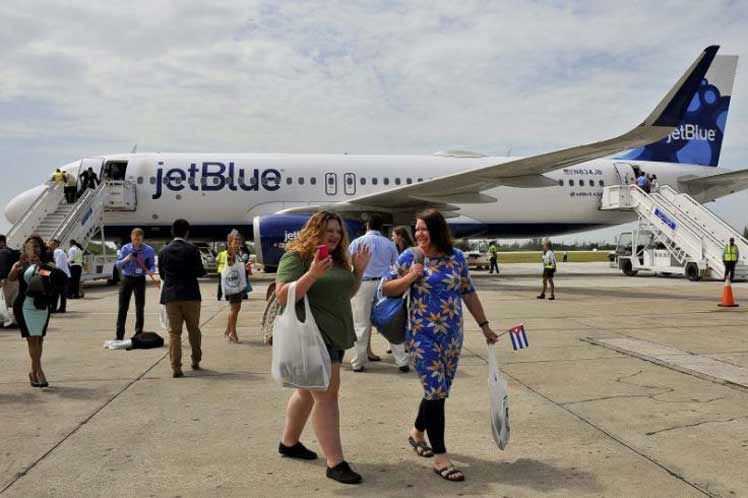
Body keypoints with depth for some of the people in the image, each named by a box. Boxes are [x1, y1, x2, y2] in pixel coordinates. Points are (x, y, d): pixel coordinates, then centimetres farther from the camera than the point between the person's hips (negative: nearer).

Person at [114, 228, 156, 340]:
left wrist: (150, 271, -25)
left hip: (139, 280, -1)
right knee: (123, 308, 3)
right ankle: (119, 335, 10)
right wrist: (125, 260, -20)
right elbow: (117, 265, 1)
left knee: (140, 308, 3)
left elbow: (152, 265, -1)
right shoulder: (125, 248, -1)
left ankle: (138, 334, 14)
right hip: (126, 279, 1)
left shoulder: (148, 250, -5)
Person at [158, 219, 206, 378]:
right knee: (194, 329, 14)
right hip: (190, 295, -2)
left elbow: (162, 274, 9)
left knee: (174, 332, 4)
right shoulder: (192, 250, -6)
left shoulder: (164, 251, 3)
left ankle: (176, 367, -1)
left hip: (170, 295, 2)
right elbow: (200, 272, -5)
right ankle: (196, 361, 24)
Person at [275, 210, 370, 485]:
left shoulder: (339, 259, 13)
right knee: (326, 394, -11)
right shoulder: (296, 257, -11)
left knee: (309, 390, 19)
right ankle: (335, 462, -6)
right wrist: (312, 274, -29)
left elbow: (347, 292, 22)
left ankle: (288, 442, 35)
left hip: (335, 336, 9)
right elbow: (283, 296, -18)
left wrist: (359, 270, 6)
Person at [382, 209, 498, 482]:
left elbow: (468, 293, 8)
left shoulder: (456, 257, 2)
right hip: (423, 336, -4)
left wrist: (484, 326, 8)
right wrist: (411, 277, -16)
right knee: (436, 391, -8)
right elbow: (387, 288, 0)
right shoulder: (410, 257, -4)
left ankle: (418, 432, 39)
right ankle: (440, 456, 2)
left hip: (452, 335, 4)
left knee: (438, 390, 14)